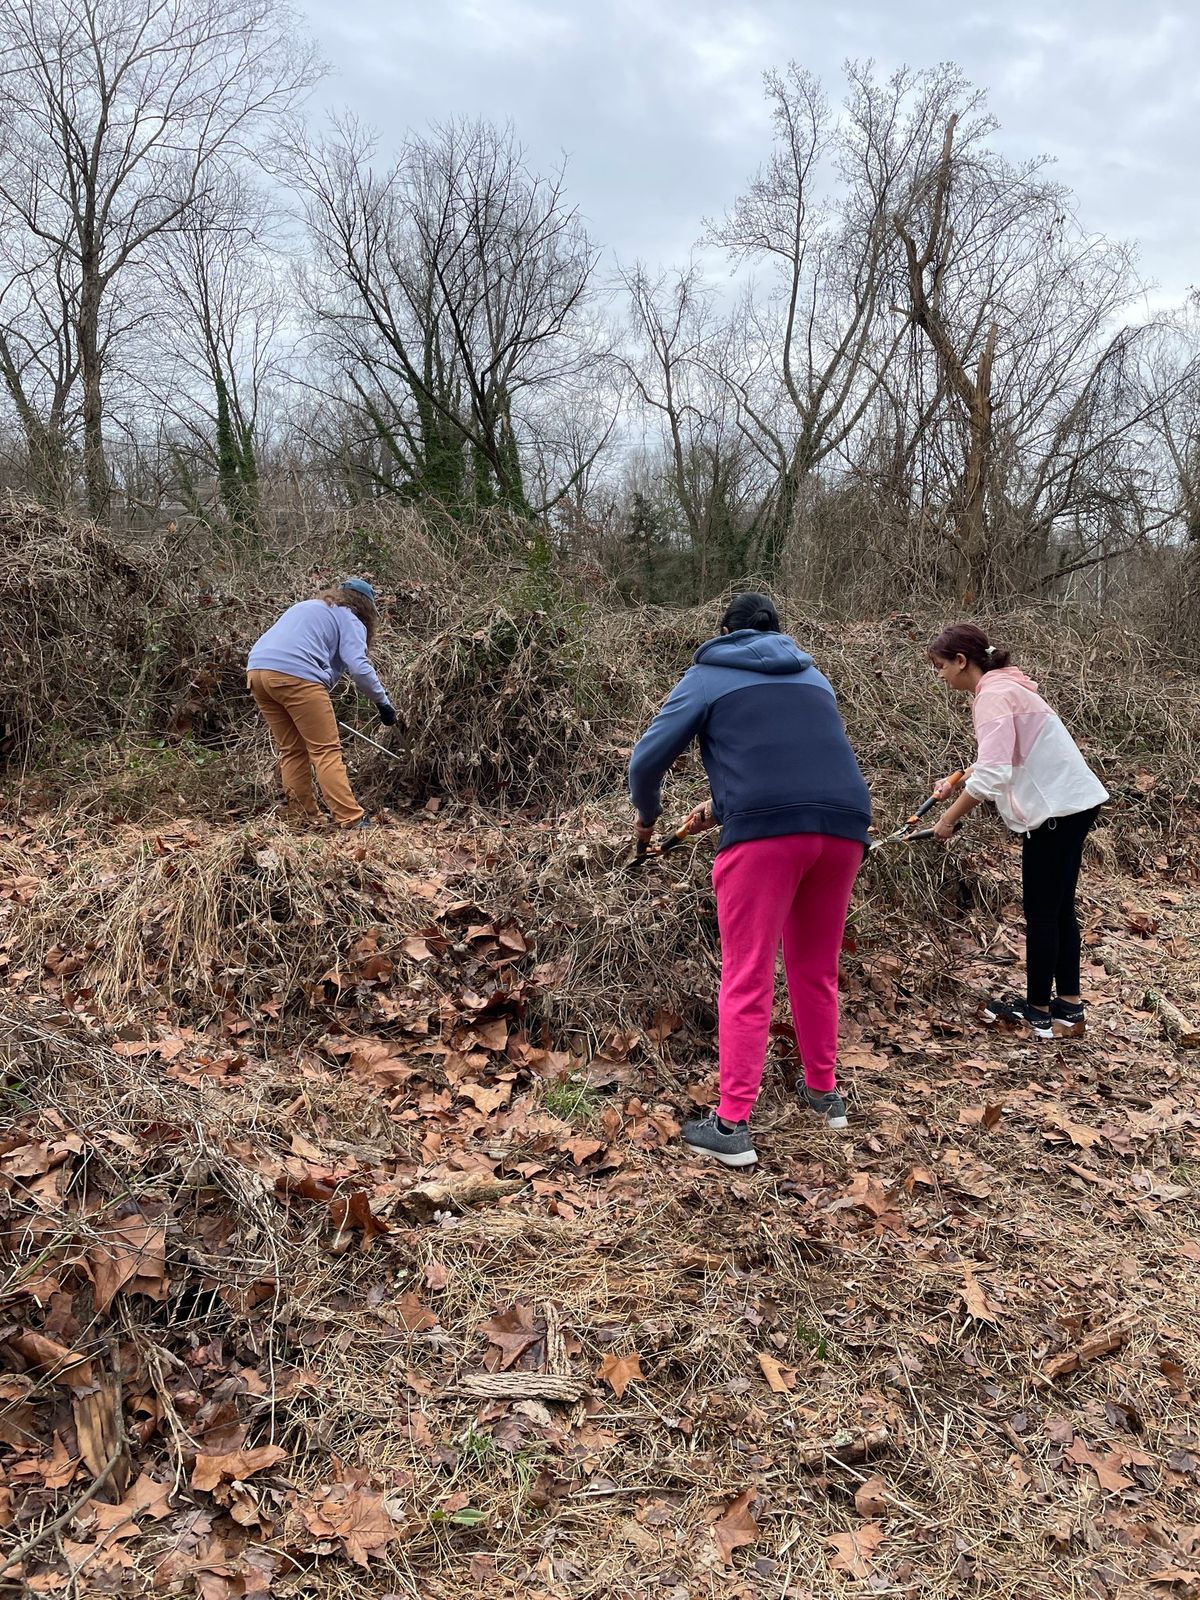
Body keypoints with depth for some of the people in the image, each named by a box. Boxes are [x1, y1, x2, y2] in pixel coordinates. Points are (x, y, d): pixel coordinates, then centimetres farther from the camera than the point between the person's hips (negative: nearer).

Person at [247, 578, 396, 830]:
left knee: (292, 751, 14)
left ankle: (306, 817, 13)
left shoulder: (304, 607, 33)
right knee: (326, 751, -5)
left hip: (257, 670, 7)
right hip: (296, 676, -7)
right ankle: (351, 819, -10)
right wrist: (382, 701, 4)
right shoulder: (350, 621, 11)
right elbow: (358, 667, -5)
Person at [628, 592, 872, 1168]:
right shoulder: (813, 677, 30)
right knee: (816, 969, 21)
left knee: (747, 981, 0)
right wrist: (722, 807, 40)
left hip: (765, 829, -5)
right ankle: (824, 1092, 32)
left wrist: (647, 814, 28)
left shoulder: (708, 676, 15)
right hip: (844, 823, 5)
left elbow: (648, 757, 9)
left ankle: (731, 1126, 1)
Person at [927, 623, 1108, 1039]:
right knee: (1059, 909, 15)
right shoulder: (1004, 686, 12)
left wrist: (949, 818, -17)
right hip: (1073, 801, 10)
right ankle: (1068, 1007, 22)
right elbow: (1004, 760, 16)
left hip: (1057, 809, -10)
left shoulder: (993, 696, -18)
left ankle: (1039, 1012, 11)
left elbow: (992, 774, -26)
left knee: (1041, 914, 1)